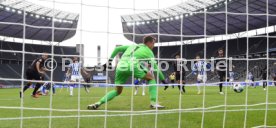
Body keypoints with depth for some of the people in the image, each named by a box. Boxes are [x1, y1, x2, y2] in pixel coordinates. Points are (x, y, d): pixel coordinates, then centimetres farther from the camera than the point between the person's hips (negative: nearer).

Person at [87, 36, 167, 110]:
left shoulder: (133, 46, 33)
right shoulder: (148, 51, 18)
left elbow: (117, 49, 28)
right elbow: (155, 67, 16)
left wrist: (110, 60, 28)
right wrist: (163, 80, 23)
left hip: (120, 67, 5)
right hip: (132, 66, -5)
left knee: (117, 91, 21)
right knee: (151, 78, 16)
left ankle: (98, 103, 3)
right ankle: (154, 103, 5)